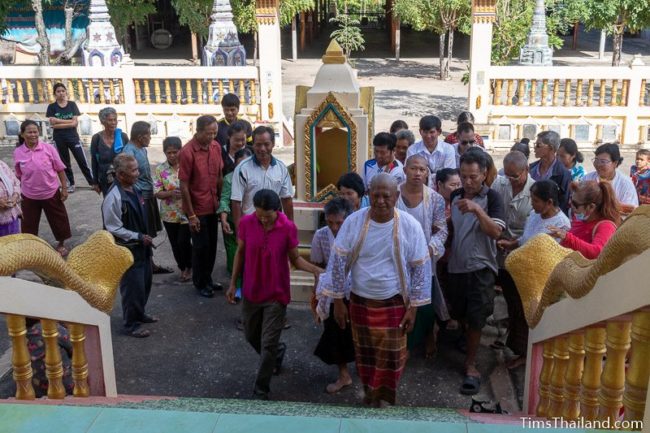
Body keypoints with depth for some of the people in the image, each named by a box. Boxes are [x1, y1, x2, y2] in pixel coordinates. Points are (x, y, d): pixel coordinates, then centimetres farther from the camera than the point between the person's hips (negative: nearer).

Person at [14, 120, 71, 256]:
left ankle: (61, 244, 34)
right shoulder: (17, 153, -7)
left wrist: (64, 188, -5)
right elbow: (18, 176, 5)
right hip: (29, 196, 1)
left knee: (59, 219, 12)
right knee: (29, 224, 11)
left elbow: (60, 169, -4)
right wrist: (17, 194, 10)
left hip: (51, 192, -1)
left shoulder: (48, 148, -11)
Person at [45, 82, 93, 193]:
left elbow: (75, 123, -8)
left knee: (82, 161, 0)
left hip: (73, 137, 0)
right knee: (65, 163, 9)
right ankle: (71, 184, 20)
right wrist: (68, 121, -12)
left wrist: (59, 122, -13)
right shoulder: (52, 107, -1)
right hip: (59, 139, 0)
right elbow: (52, 124, -10)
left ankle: (93, 182, 6)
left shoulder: (72, 105, 1)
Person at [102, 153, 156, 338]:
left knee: (145, 282, 21)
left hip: (142, 246, 9)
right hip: (127, 249, -9)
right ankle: (131, 325, 19)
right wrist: (139, 237, -19)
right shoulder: (114, 197, -25)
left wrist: (146, 236, 9)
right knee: (133, 286, 3)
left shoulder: (134, 189, 2)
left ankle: (140, 314, 41)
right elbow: (114, 229, -22)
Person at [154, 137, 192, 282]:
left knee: (183, 241, -6)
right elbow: (157, 193, -4)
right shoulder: (160, 169, -3)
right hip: (170, 214, 2)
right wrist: (171, 193, -22)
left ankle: (189, 267, 21)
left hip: (187, 212, -2)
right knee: (175, 244, 10)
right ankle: (182, 268, 34)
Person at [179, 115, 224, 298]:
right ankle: (200, 283, 24)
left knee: (212, 245, 16)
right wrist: (191, 215, -14)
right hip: (197, 209, -6)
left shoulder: (215, 146, 0)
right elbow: (184, 185, -15)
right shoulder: (187, 151, -18)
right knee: (201, 247, 6)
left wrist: (221, 202, 8)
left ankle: (208, 279, 33)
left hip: (213, 207, 6)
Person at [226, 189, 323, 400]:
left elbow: (295, 259, -7)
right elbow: (240, 253, 2)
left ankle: (261, 390, 18)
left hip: (277, 295, -3)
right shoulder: (246, 223, -12)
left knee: (268, 343, 0)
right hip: (251, 292, 4)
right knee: (251, 336, 21)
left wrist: (315, 269, -25)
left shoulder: (288, 227, -18)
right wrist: (233, 283, 5)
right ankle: (278, 351, 52)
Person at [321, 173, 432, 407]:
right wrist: (338, 301, -4)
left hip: (394, 304, -1)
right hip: (360, 301, 1)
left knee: (391, 356, 7)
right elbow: (338, 261, -5)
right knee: (364, 352, 16)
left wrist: (413, 307, -5)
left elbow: (421, 268, -5)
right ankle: (369, 389, 40)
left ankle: (382, 396, 31)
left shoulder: (410, 226, -12)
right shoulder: (353, 221, -12)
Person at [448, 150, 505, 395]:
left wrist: (477, 210, -33)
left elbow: (496, 232, -23)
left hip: (480, 267, -5)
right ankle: (467, 341, 43)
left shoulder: (491, 197, -9)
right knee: (459, 314, 17)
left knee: (475, 318, -1)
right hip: (456, 265, 5)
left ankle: (471, 365, 10)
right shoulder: (454, 196, 6)